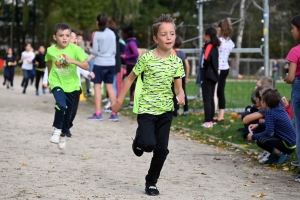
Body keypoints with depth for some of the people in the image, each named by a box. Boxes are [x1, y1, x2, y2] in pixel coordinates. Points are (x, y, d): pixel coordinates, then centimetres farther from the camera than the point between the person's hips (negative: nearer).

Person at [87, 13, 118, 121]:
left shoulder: (96, 34, -9)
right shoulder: (112, 33, 4)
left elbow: (95, 51, -10)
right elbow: (114, 50, 9)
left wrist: (90, 50, 10)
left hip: (100, 63, -5)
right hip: (111, 63, 5)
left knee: (97, 86, 3)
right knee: (110, 87, 9)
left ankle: (98, 113, -1)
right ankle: (114, 114, 7)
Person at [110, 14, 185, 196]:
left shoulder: (177, 62, 0)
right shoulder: (146, 58, -11)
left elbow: (178, 86, 7)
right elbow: (130, 78, -1)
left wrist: (181, 95, -17)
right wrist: (119, 101, 1)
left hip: (165, 110, 4)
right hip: (146, 109, -4)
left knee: (162, 149, 3)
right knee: (149, 144, -20)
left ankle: (152, 182, 22)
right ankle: (139, 141, 18)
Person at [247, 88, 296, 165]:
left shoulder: (270, 113, -19)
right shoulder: (279, 107, 6)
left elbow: (268, 132, -23)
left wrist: (253, 137, -11)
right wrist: (258, 125, 19)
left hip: (288, 145, -9)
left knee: (260, 141, -20)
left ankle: (281, 155, -8)